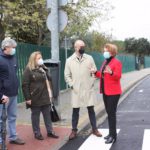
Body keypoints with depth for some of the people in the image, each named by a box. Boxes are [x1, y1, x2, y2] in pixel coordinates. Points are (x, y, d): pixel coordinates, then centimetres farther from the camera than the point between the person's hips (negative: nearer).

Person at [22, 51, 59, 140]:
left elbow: (49, 80, 15)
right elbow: (25, 85, -12)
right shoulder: (28, 70, -9)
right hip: (35, 98, -5)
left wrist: (50, 92, 2)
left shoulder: (43, 69, 9)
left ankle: (50, 131, 20)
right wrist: (28, 98, -15)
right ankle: (37, 133, 16)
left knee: (47, 114, 11)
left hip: (44, 97, 6)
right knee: (35, 115, 6)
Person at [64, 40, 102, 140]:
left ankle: (94, 129, 20)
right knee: (75, 111, 6)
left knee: (91, 109, 8)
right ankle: (74, 131, 17)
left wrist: (91, 83, -5)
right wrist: (72, 85, -6)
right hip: (76, 90, 0)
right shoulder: (69, 60, 0)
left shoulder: (89, 58, 1)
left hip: (88, 89, 0)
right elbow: (67, 75, 3)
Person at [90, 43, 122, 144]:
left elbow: (118, 76, -20)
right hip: (105, 91, 9)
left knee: (112, 113, -8)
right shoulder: (105, 62, 15)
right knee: (109, 113, 13)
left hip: (113, 92, -9)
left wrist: (111, 73, -37)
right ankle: (111, 133, 22)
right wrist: (95, 72, 5)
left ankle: (113, 136, -2)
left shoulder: (117, 62, -12)